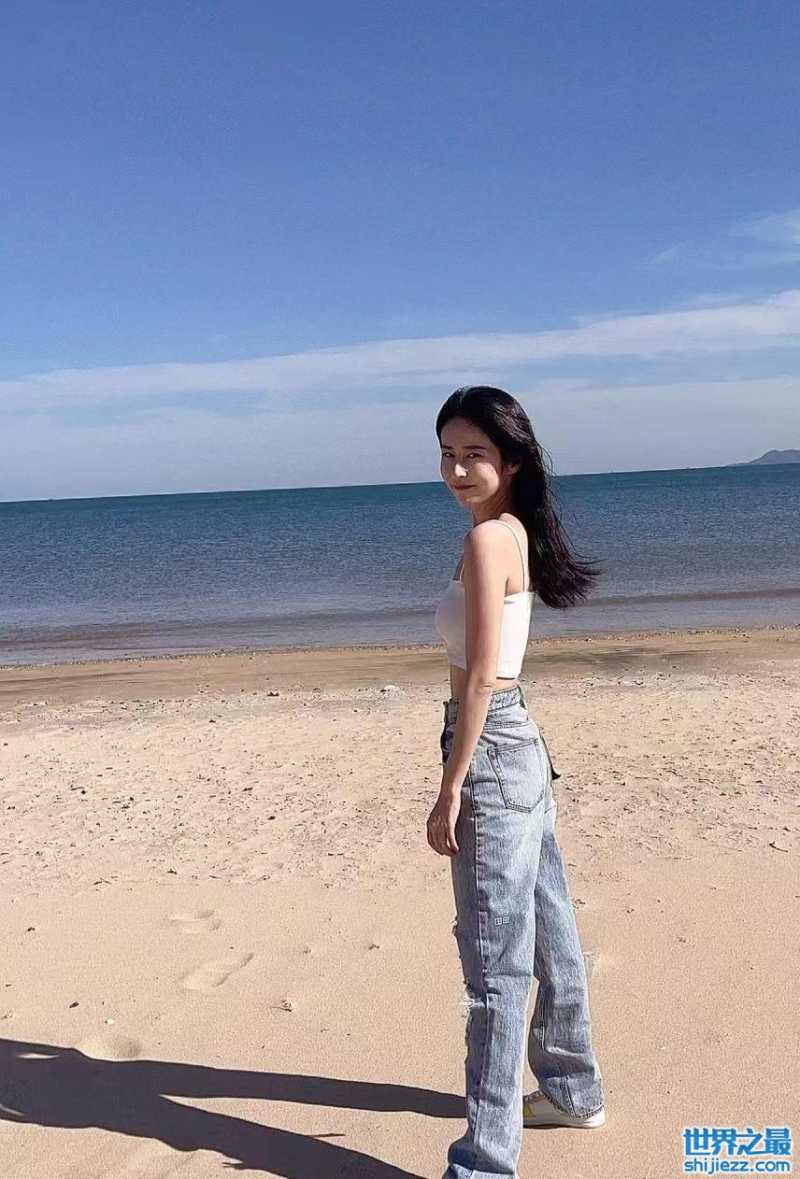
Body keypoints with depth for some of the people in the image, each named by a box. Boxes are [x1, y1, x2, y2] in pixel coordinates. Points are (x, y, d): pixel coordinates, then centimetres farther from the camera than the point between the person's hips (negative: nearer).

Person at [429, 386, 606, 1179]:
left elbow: (479, 678, -21)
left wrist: (449, 791, -17)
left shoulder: (486, 539, -17)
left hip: (492, 752, -10)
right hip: (522, 744, 10)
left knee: (494, 963, 0)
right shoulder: (514, 532, 10)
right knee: (547, 938, 23)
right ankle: (571, 1091, 42)